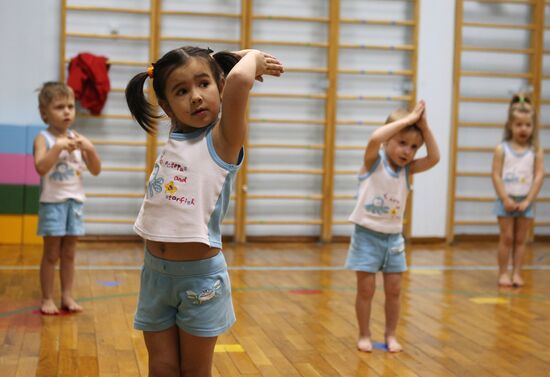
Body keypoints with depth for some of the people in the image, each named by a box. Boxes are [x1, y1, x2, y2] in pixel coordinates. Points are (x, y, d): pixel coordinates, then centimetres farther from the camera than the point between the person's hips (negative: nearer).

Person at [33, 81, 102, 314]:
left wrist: (90, 149, -9)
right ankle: (47, 298, 10)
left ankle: (67, 296, 17)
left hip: (75, 201, 4)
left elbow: (96, 171, 6)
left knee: (69, 253, 10)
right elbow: (41, 168, -23)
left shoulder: (77, 138, 7)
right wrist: (58, 146, -28)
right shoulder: (43, 138, -7)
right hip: (53, 203, -4)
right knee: (51, 254, 2)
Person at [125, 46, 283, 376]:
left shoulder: (224, 139, -11)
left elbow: (239, 80, -30)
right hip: (155, 271, 5)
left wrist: (253, 57, -9)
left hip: (200, 275, -5)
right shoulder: (175, 136, 6)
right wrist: (250, 58, 15)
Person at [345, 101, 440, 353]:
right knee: (366, 289, 2)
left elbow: (434, 158, -11)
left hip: (393, 238, 5)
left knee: (394, 290, 7)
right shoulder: (373, 162, -11)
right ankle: (364, 335, 15)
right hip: (367, 236, -4)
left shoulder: (407, 169, 2)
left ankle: (390, 335, 21)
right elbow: (374, 138, -31)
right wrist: (407, 119, -26)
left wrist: (424, 126, -16)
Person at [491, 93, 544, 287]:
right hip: (506, 201, -2)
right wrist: (506, 199, -13)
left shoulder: (536, 151, 0)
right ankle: (503, 273, 7)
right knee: (507, 238, 0)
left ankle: (516, 273, 12)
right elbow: (496, 176, -7)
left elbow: (539, 176, -4)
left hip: (525, 202, 2)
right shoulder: (502, 149, -4)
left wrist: (527, 201, -10)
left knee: (520, 239, 7)